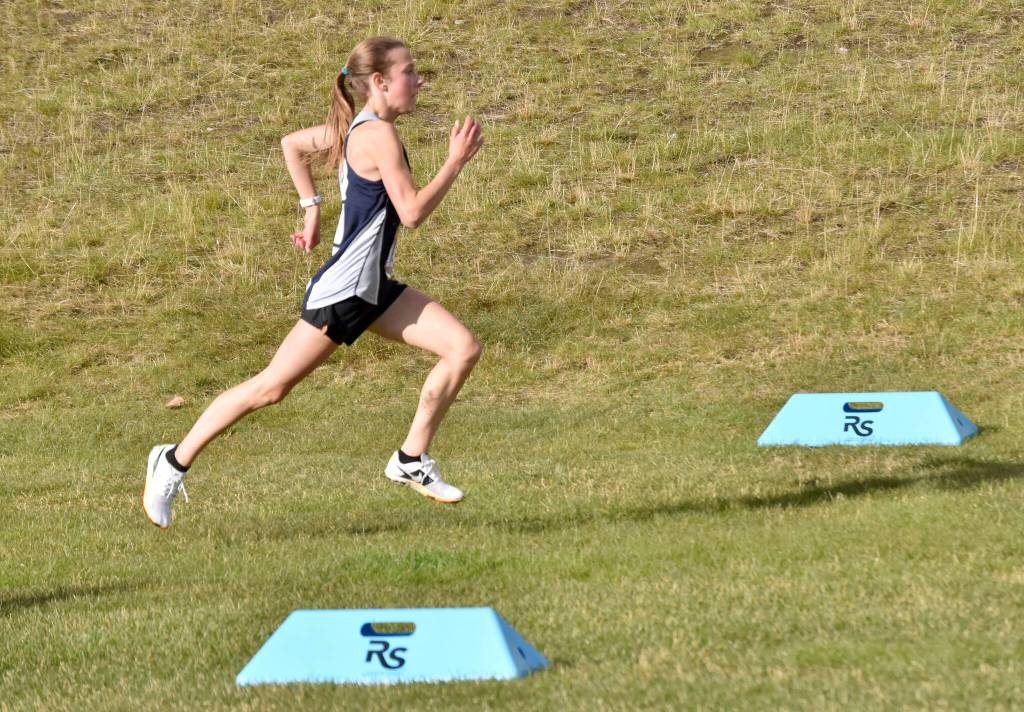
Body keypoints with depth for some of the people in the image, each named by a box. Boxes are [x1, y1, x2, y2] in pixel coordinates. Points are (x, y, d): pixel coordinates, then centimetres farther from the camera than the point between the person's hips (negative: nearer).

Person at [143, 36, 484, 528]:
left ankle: (412, 461, 6)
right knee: (271, 387, -2)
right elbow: (412, 212, -23)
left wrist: (311, 207, 19)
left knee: (463, 348, 0)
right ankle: (174, 462, 10)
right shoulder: (378, 135, -19)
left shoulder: (355, 128, 9)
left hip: (372, 289, 10)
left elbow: (292, 144, 21)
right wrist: (456, 161, -17)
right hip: (340, 292, -10)